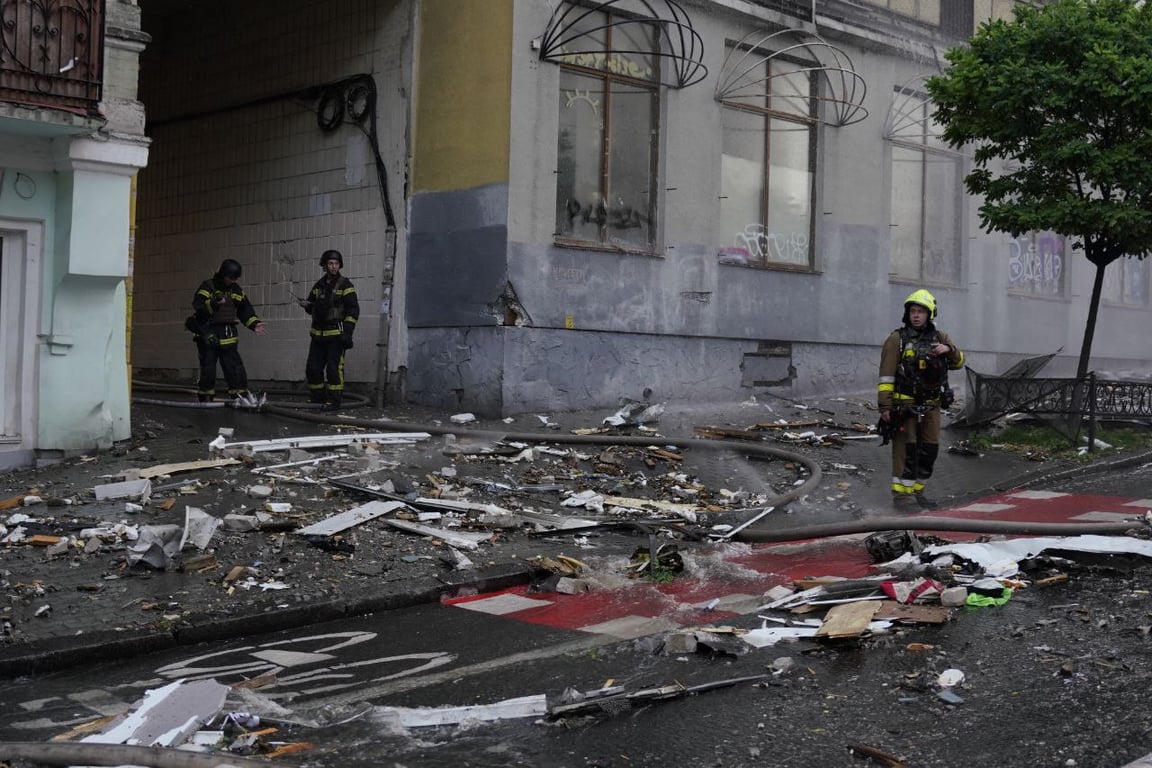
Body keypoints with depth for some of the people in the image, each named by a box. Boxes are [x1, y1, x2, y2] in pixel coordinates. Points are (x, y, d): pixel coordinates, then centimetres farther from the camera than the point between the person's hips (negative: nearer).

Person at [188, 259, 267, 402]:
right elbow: (197, 306, -20)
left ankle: (241, 398, 2)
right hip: (208, 335, -4)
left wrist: (254, 323, 1)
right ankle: (205, 398, 9)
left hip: (228, 337, 4)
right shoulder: (207, 286, -7)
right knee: (208, 369, -1)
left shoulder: (236, 289, 10)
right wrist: (213, 304, -38)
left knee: (236, 368, -1)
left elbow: (245, 309, 16)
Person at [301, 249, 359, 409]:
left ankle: (334, 400, -3)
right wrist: (307, 305, -1)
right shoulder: (319, 285, 14)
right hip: (318, 334, 6)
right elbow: (312, 306, 24)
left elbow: (353, 310, -9)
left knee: (334, 367, -9)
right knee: (313, 368, 7)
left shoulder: (345, 285, -4)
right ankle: (317, 398, 18)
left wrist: (347, 332, -17)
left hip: (336, 334, -6)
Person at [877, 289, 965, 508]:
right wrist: (884, 406, -13)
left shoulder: (939, 338, 10)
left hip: (931, 406, 5)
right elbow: (886, 375, -7)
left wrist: (949, 349, -16)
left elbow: (958, 362, 6)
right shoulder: (897, 339, -4)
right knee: (906, 450, -6)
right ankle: (901, 493, -1)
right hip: (904, 405, -5)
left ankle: (916, 491, 19)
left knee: (929, 450, 9)